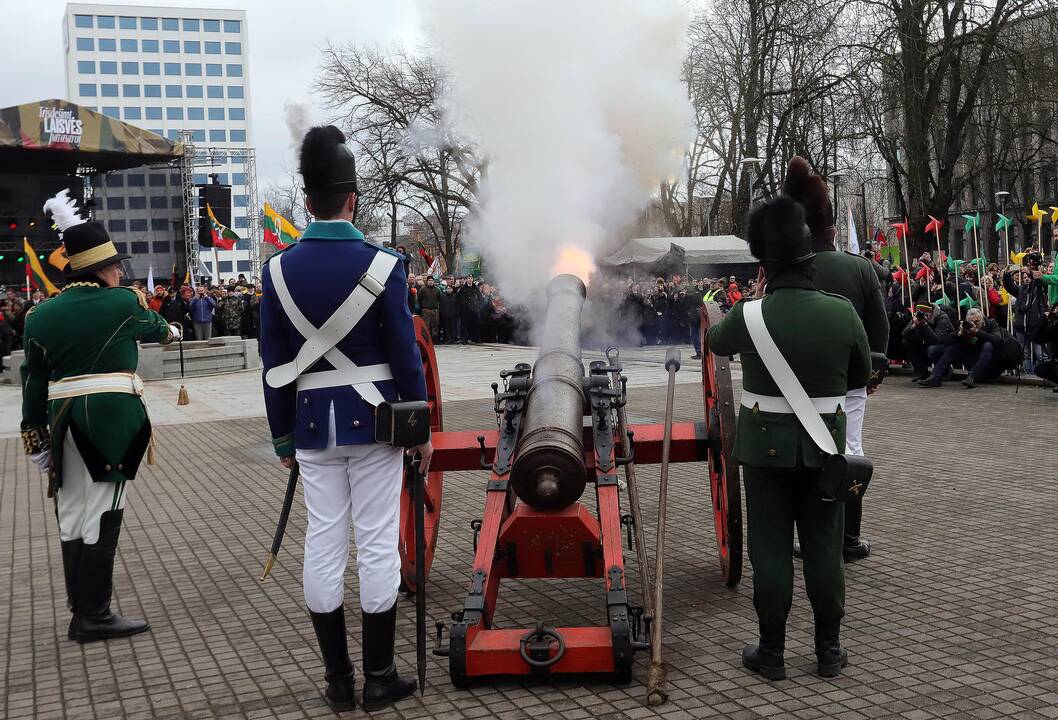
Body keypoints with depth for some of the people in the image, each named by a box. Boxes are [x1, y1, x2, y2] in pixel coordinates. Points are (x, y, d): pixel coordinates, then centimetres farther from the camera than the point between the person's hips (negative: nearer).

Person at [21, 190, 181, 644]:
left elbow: (33, 381, 10)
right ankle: (93, 616, -2)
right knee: (102, 516, -3)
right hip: (111, 420, -6)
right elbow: (152, 325, 19)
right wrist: (170, 331, 42)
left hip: (65, 423, 6)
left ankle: (81, 611, 21)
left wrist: (36, 438, 15)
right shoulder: (123, 302, -4)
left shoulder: (41, 315, 9)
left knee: (72, 516, 12)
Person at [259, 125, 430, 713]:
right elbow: (405, 356, -8)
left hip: (314, 424, 3)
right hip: (374, 421, -3)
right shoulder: (382, 265, -9)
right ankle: (379, 677, 12)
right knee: (377, 544, 4)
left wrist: (282, 438, 11)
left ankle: (338, 681, 16)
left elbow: (274, 366, 2)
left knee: (323, 546, 8)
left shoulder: (278, 270, -1)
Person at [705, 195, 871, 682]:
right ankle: (829, 650, 21)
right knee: (823, 547, 11)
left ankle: (772, 651, 14)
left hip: (766, 445, -1)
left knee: (770, 548, 7)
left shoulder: (749, 316, -15)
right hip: (825, 445, 2)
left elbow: (715, 342, 8)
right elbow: (861, 375, 4)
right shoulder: (842, 312, -11)